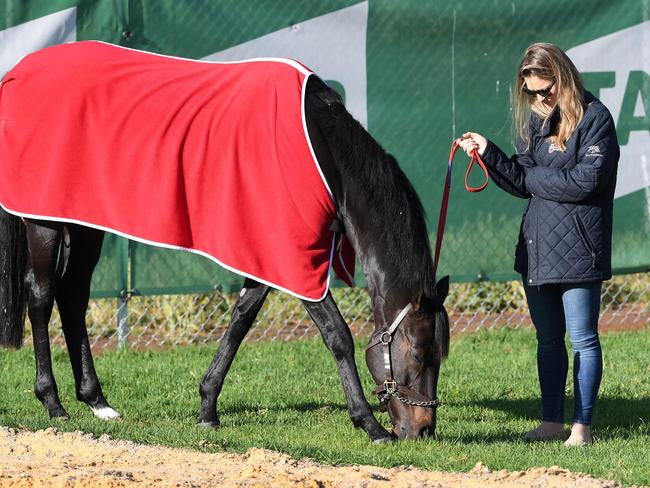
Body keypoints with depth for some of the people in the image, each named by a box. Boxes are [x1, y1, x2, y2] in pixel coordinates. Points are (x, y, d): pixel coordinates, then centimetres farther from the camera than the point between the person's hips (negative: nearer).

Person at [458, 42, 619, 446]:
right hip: (537, 246, 7)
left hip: (577, 247, -7)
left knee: (582, 340, -1)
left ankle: (582, 425, 4)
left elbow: (585, 181, -18)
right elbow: (522, 182, 12)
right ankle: (552, 422, 20)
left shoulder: (594, 118, -10)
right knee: (548, 339, 13)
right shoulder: (535, 120, 13)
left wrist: (537, 177, -6)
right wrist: (488, 153, -1)